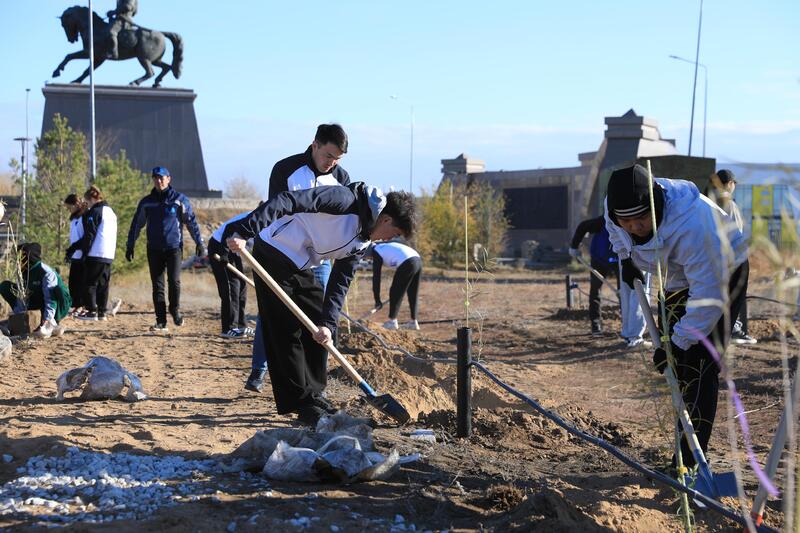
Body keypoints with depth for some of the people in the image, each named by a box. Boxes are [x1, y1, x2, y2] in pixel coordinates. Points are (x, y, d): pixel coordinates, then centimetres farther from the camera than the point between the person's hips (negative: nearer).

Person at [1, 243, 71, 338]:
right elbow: (22, 298, -5)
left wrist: (46, 322, -41)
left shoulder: (46, 273, -26)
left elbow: (50, 299, -33)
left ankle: (52, 323, -24)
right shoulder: (24, 273, -5)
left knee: (59, 289, -42)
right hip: (38, 300, 7)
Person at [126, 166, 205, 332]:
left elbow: (191, 222, 3)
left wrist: (199, 243, -2)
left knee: (174, 280, -15)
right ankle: (161, 322, 6)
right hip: (154, 249, 2)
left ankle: (175, 309, 11)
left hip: (174, 247, -2)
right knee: (157, 285, 2)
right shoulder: (146, 202, 8)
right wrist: (130, 246, 11)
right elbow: (136, 224, 14)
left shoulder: (179, 200, 2)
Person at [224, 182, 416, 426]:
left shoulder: (362, 241, 6)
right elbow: (287, 202, -30)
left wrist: (328, 323, -9)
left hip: (301, 268, 9)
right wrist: (244, 231, -38)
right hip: (274, 253, -9)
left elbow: (340, 282, 5)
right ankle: (303, 403, 0)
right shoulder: (346, 200, -21)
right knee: (286, 332, -6)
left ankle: (313, 395, 20)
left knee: (319, 329, 10)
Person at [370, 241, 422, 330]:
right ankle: (413, 322, 22)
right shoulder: (385, 245, 30)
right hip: (418, 260, 8)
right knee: (412, 294, 18)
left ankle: (392, 321, 7)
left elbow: (376, 277, 5)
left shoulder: (376, 254, 7)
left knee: (395, 292, 6)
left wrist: (377, 300, 7)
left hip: (407, 264, -8)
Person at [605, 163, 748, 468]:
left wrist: (680, 343, -36)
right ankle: (683, 451, 21)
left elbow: (708, 296, -39)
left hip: (722, 275, -7)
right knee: (675, 367, 9)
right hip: (676, 280, 7)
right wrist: (626, 258, 6)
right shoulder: (614, 207, -22)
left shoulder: (692, 225, -43)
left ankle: (691, 460, -14)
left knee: (699, 366, -17)